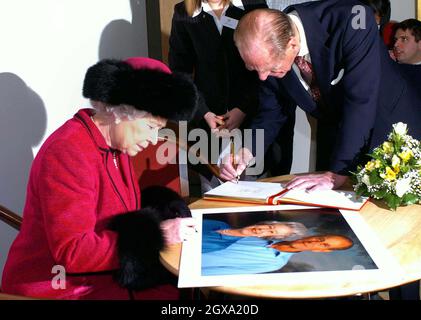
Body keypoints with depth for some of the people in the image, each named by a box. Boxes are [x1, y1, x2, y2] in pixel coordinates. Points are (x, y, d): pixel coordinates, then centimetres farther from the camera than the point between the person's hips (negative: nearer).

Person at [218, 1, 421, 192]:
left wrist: (337, 173, -38)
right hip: (335, 135, 4)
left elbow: (360, 101, -36)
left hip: (392, 130, -4)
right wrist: (247, 150, -23)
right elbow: (271, 113, -5)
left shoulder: (351, 22, -34)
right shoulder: (269, 55, -17)